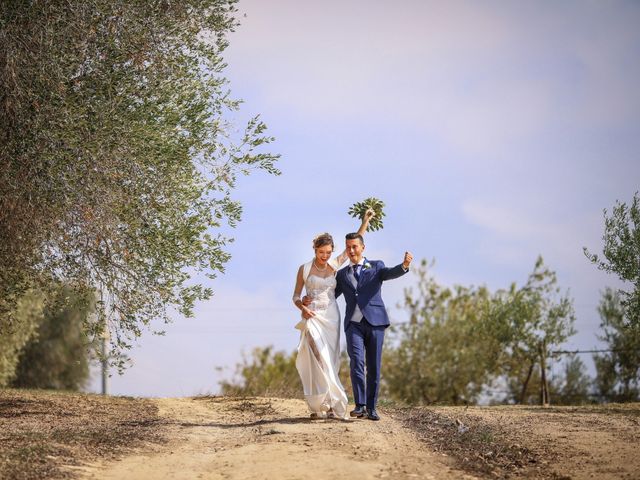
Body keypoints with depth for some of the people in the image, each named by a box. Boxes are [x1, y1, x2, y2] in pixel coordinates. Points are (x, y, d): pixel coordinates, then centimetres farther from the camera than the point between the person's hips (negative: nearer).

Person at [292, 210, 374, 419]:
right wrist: (303, 308, -15)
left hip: (331, 317, 3)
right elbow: (296, 296, 5)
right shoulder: (304, 269, 2)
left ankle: (329, 405, 3)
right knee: (318, 360, -13)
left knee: (330, 361, 1)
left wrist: (365, 221, 5)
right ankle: (320, 405, -14)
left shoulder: (335, 265, 8)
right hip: (312, 317, -3)